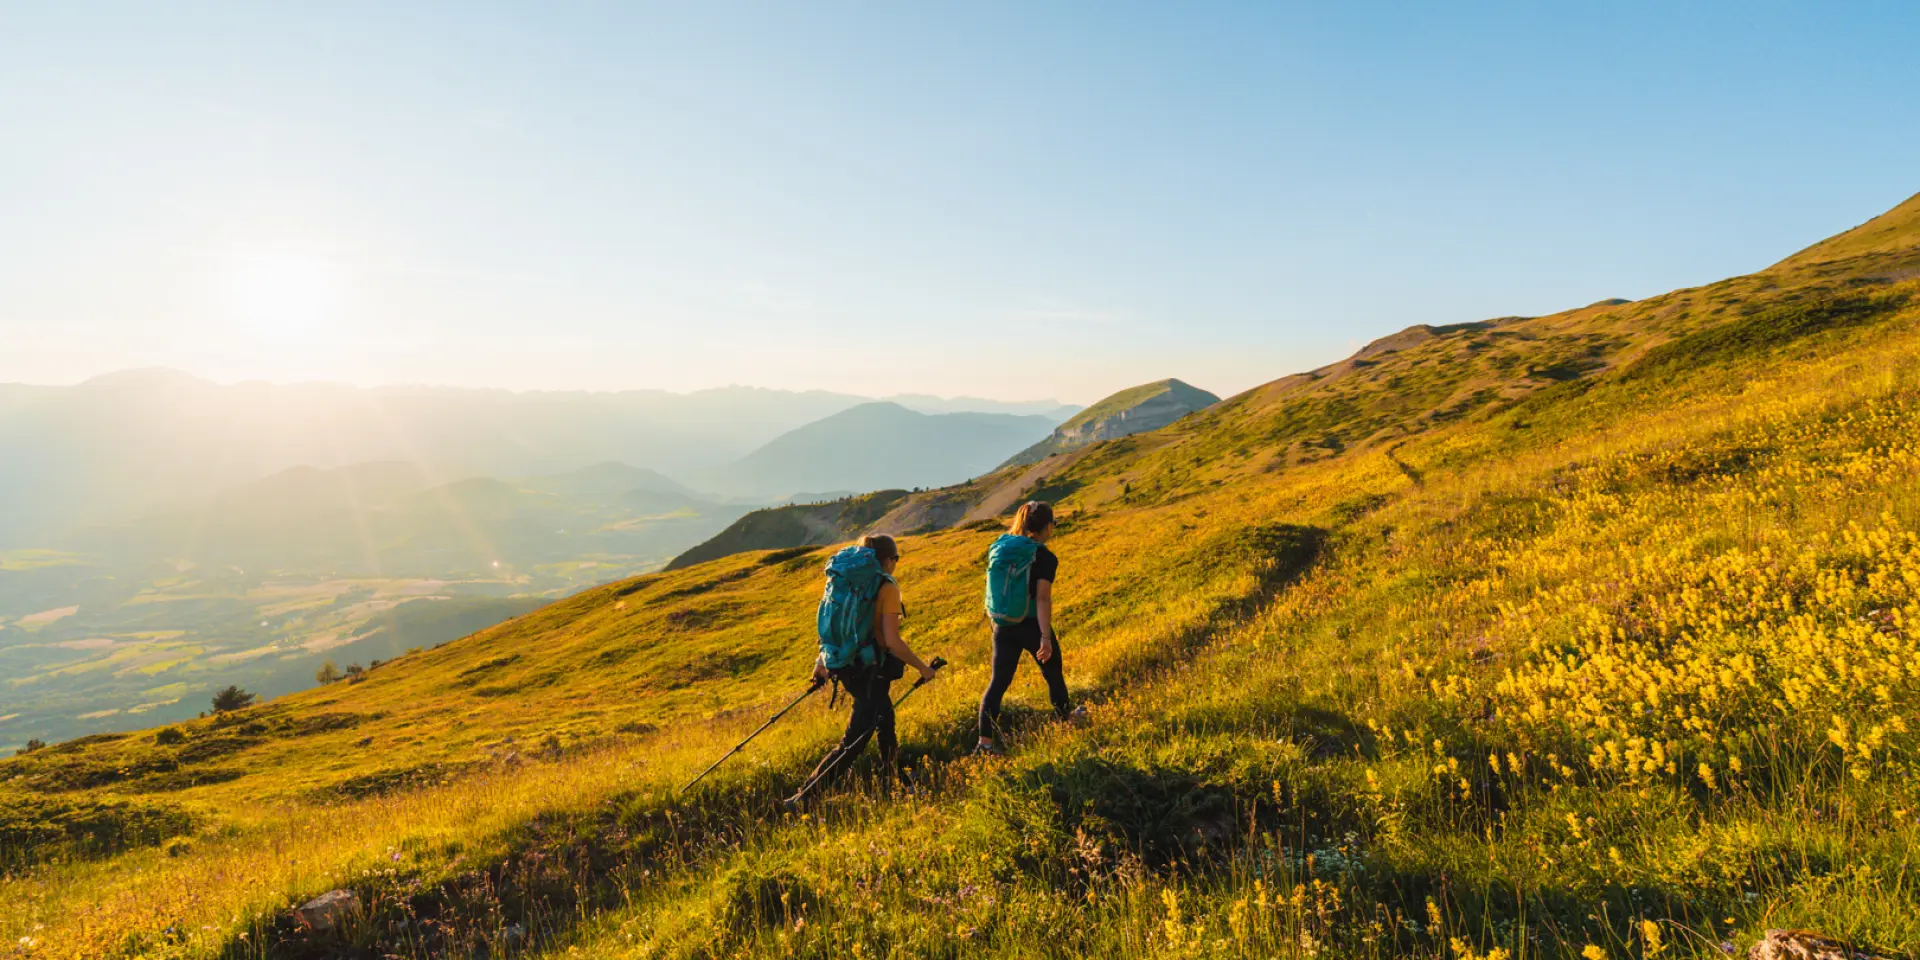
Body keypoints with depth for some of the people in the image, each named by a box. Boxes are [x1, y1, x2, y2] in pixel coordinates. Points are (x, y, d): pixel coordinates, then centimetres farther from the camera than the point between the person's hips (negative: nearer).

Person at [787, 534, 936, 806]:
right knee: (853, 743, -3)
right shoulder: (886, 587, -14)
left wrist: (822, 661, 23)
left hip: (847, 668, 8)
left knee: (885, 722, 25)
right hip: (871, 673, -8)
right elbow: (893, 641, -19)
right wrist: (922, 667, -8)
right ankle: (802, 799, -5)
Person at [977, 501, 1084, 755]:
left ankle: (985, 741, 0)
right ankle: (1066, 717, 41)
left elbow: (993, 588, 10)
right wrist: (1046, 637, -22)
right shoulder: (1046, 558, -14)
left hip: (1004, 626, 5)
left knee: (999, 681, 5)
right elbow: (1043, 599, -21)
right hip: (1032, 626, -5)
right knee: (1053, 674, 19)